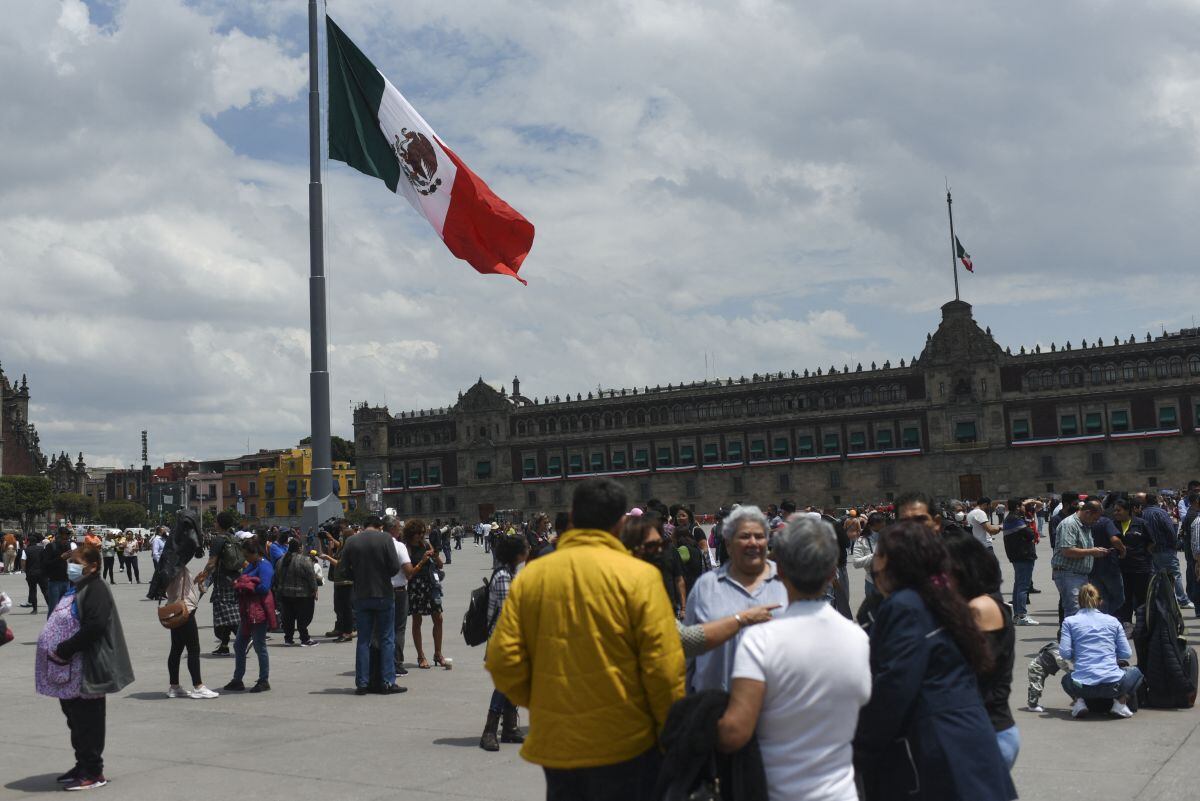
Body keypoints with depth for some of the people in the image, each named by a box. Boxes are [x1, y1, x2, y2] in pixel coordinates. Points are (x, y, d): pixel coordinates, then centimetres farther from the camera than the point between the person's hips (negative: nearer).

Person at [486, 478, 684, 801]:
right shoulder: (638, 575, -11)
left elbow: (502, 660, -3)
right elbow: (663, 667, -13)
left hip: (555, 743, 4)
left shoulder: (530, 575, -1)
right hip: (625, 745, -3)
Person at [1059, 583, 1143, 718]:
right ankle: (1120, 702, 8)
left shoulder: (1069, 621, 8)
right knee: (1135, 672, 33)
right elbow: (1126, 653, 9)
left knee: (1066, 678, 37)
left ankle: (1079, 701, 7)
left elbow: (1065, 653, -2)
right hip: (1114, 684, 0)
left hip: (1083, 686, 0)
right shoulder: (1113, 621, 12)